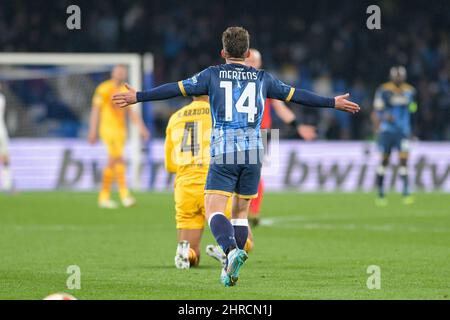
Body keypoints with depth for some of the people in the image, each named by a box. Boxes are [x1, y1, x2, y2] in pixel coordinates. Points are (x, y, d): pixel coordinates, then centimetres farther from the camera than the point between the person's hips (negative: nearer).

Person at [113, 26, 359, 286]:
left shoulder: (213, 75, 4)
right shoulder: (262, 78, 11)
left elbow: (177, 89, 3)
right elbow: (295, 95, 19)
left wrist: (138, 97, 11)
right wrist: (333, 103, 31)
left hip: (223, 152, -3)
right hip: (254, 152, 3)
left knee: (214, 211, -7)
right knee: (241, 212, 14)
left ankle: (232, 251, -34)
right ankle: (231, 270, 11)